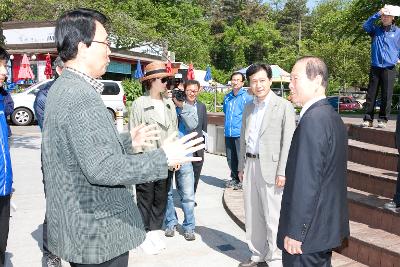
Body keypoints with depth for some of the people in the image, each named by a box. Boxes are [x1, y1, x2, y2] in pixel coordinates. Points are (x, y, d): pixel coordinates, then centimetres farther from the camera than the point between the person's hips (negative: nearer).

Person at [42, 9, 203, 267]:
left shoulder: (63, 89, 9)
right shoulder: (81, 97, -24)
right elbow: (102, 169, -30)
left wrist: (127, 141, 23)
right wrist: (163, 158, -23)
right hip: (97, 234, -10)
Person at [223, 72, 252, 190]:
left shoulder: (246, 97, -6)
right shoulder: (227, 97, 12)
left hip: (240, 133, -6)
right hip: (228, 133, 6)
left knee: (241, 158, -2)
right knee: (230, 158, 13)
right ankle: (234, 178, 26)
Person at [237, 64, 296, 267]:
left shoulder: (284, 106, -5)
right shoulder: (248, 108, 14)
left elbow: (288, 141, -9)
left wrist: (282, 172, -14)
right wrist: (241, 167, 14)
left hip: (270, 167, -6)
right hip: (250, 166, 6)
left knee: (273, 217, -1)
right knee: (252, 215, 13)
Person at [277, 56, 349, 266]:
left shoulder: (313, 119, -21)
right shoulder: (332, 116, 9)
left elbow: (307, 182, -25)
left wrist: (294, 232, -19)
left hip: (308, 232, -10)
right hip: (327, 225, 10)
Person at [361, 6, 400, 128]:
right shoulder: (376, 30, 11)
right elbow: (366, 25, -6)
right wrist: (377, 14, -11)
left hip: (389, 69, -1)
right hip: (375, 67, 1)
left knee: (386, 95, -1)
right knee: (371, 94, 1)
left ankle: (383, 119, 6)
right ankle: (368, 119, 4)